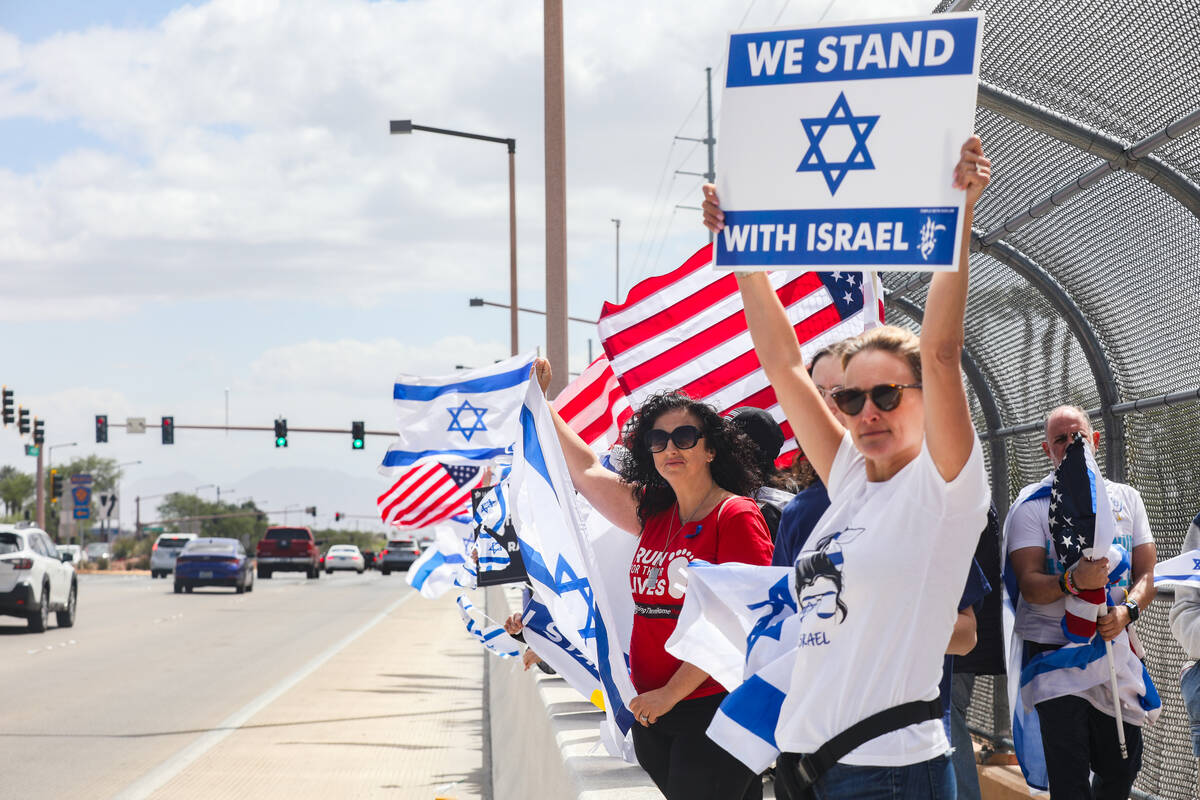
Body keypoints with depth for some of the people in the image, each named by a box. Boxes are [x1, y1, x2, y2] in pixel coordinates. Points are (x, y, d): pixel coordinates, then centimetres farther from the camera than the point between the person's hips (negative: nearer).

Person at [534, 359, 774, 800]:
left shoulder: (737, 516, -9)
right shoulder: (655, 513, 12)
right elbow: (587, 470, 24)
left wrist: (671, 693, -15)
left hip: (711, 710, -7)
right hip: (650, 711, 7)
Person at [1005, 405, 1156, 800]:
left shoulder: (1126, 498, 11)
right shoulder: (1032, 504, -1)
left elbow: (1147, 575, 6)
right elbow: (1029, 584, -11)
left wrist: (1127, 611, -15)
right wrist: (1074, 582, -31)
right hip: (1053, 649, -4)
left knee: (1122, 768, 10)